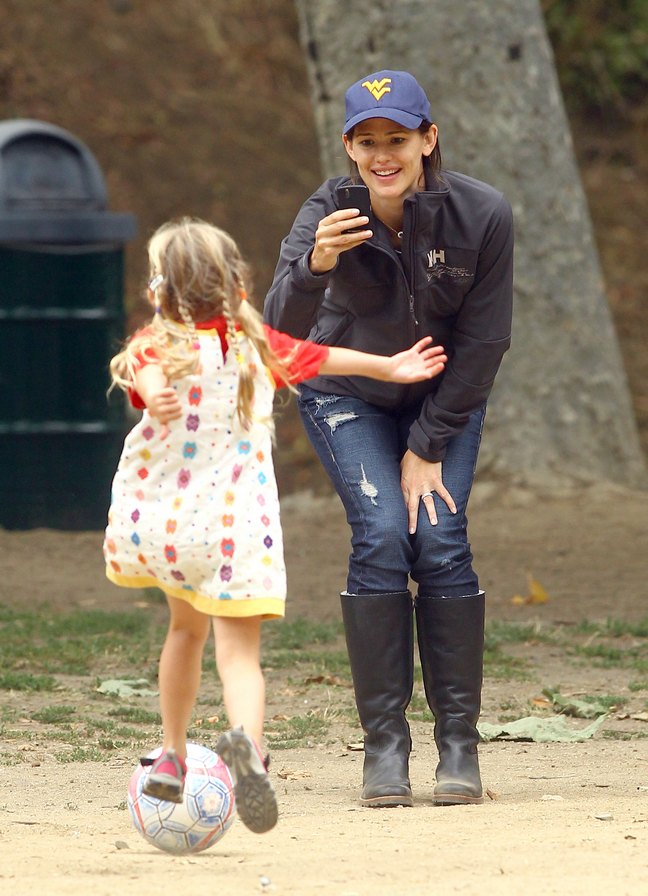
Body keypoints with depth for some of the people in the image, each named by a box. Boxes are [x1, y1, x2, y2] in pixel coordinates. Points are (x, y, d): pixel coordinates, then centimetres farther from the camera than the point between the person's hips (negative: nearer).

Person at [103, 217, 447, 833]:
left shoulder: (157, 345, -3)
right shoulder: (257, 343, 8)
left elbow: (149, 373, -27)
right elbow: (320, 357, 24)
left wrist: (156, 397, -50)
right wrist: (388, 367, 41)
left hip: (157, 521, 1)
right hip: (235, 523, -1)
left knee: (186, 626, 26)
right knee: (239, 650, -7)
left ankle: (173, 760, 32)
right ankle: (245, 738, -39)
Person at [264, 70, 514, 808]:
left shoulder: (482, 216, -24)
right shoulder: (329, 215, -26)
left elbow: (481, 343, -15)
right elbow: (282, 334, -37)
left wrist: (427, 448, -14)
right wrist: (311, 269, -57)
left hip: (445, 397, 1)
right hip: (349, 397, -1)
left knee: (440, 539, -14)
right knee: (381, 536, -17)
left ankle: (459, 743, -5)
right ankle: (384, 744, -11)